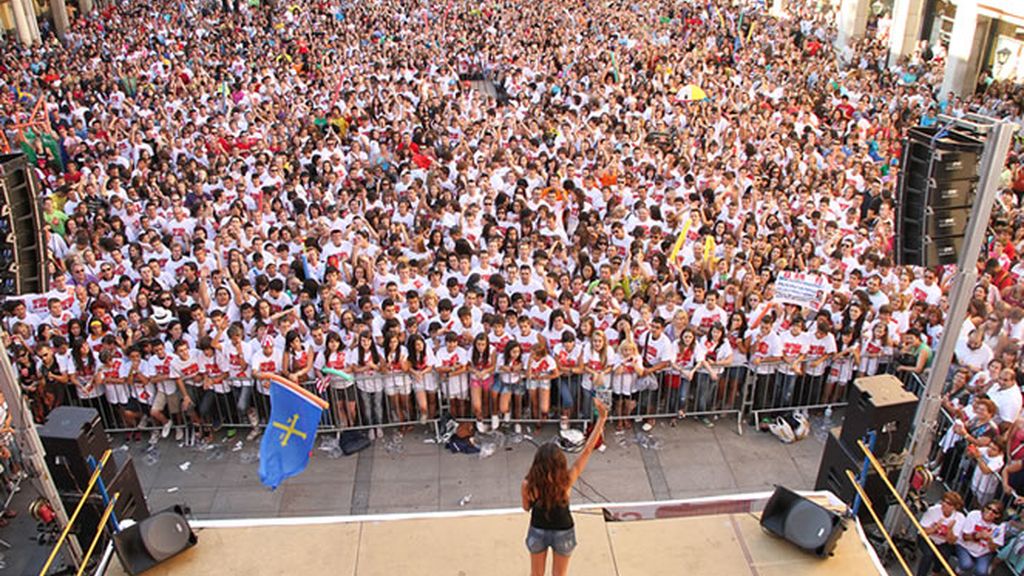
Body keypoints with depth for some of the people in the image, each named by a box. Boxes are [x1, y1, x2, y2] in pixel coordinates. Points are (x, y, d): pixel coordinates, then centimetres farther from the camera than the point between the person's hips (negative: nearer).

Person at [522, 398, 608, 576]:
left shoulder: (528, 485, -29)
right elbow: (587, 450, -29)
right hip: (563, 533, 0)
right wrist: (602, 418, -27)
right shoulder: (567, 480, -31)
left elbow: (526, 507, -8)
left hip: (538, 531, 0)